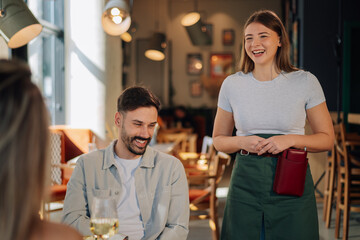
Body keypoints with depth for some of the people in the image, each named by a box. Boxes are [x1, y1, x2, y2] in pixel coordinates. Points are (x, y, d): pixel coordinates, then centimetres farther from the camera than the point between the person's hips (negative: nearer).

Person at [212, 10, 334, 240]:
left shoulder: (305, 82, -1)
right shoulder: (232, 84, 4)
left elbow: (327, 139, 4)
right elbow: (219, 139, 12)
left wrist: (291, 139, -13)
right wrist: (242, 142, -9)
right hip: (246, 181, 1)